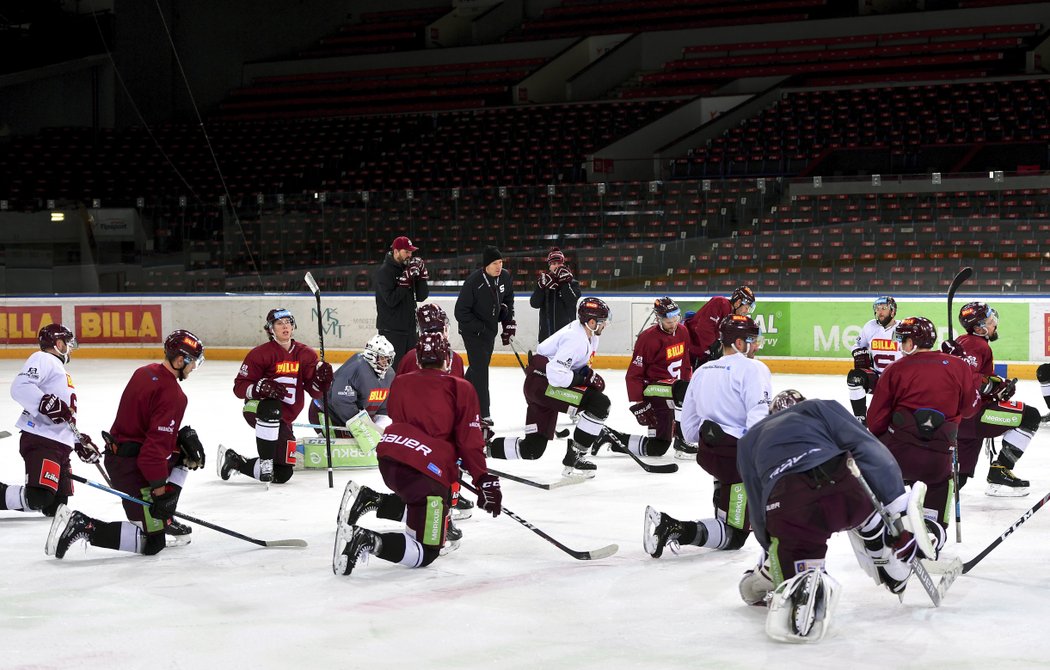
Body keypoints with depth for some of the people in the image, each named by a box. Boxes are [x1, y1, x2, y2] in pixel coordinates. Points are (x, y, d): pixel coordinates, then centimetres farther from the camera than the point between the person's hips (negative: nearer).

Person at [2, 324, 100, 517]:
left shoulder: (60, 370, 33)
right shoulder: (43, 359, 1)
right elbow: (20, 387, -17)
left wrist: (81, 442, 28)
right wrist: (47, 403, -26)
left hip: (60, 444, 10)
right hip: (40, 441, -10)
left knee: (56, 504, 3)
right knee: (39, 497, -25)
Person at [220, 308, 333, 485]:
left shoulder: (306, 355, 2)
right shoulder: (260, 354, -11)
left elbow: (315, 392, 0)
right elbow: (239, 387, -11)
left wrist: (322, 378, -22)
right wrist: (261, 387, -30)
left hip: (284, 420, 5)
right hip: (256, 409, -5)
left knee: (283, 474, 2)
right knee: (272, 409, -43)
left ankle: (234, 460, 23)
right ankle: (265, 462, -28)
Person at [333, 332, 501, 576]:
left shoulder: (400, 383, 17)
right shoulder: (460, 389, 4)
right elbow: (469, 442, 0)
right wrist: (484, 481, 5)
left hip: (389, 456, 6)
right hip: (427, 469, -6)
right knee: (426, 553, -1)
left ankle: (370, 500, 9)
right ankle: (370, 541, -28)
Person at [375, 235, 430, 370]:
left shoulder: (408, 268, 10)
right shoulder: (384, 271, -11)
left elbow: (421, 297, 8)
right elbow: (391, 299, -20)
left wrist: (422, 275, -4)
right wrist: (405, 280, -22)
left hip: (409, 327, 7)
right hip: (391, 330, -7)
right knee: (393, 368, -9)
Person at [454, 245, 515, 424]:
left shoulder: (505, 277, -7)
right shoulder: (473, 282, -26)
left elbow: (508, 300, 13)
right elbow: (461, 312, -22)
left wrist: (509, 323, 6)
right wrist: (480, 329, -25)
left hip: (490, 328, 7)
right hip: (472, 330, -7)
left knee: (480, 365, 19)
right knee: (480, 368, -11)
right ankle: (482, 413, -9)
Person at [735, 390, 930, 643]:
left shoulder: (748, 441, 37)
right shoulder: (819, 408, 28)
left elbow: (757, 508, 36)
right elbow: (870, 452, 13)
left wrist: (770, 552, 47)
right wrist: (900, 506, 9)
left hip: (783, 508, -1)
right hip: (840, 487, 1)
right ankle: (896, 573, 25)